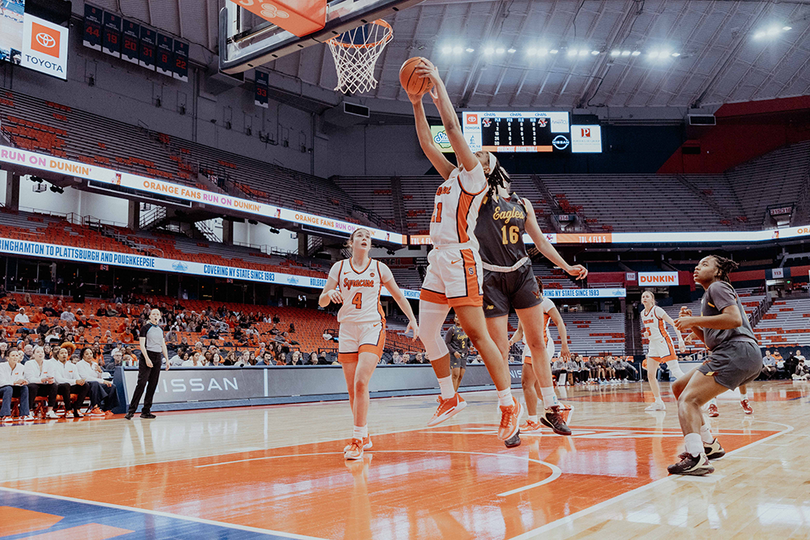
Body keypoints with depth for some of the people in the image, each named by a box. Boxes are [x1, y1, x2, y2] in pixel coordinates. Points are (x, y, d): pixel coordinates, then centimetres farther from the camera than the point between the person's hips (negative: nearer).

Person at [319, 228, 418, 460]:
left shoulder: (379, 268, 5)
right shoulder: (339, 267, 6)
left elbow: (398, 295, 14)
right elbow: (322, 302, 4)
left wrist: (412, 319, 4)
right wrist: (330, 293, -18)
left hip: (372, 327, -2)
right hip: (347, 328, 3)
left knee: (361, 382, -20)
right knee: (352, 388, 5)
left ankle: (358, 439, -15)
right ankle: (364, 437, 22)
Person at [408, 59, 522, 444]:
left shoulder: (474, 177, -1)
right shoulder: (453, 176, 21)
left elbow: (453, 128, -9)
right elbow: (427, 143, 22)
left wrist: (438, 85, -5)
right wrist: (417, 104, 17)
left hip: (460, 258, -9)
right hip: (438, 258, 9)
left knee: (477, 334, -9)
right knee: (427, 333, 8)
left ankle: (508, 404, -1)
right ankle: (450, 398, 19)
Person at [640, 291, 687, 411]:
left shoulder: (657, 310, -11)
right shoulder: (643, 313, 11)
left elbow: (674, 324, -13)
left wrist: (680, 340, -22)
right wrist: (646, 333, 2)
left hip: (663, 342, -8)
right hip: (653, 344, 8)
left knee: (676, 371, -14)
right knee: (650, 375, 3)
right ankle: (658, 403, 12)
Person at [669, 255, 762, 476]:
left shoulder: (718, 287, 0)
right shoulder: (710, 295, 29)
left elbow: (734, 318, -17)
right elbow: (710, 338, 30)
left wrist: (694, 320, -14)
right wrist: (692, 324, 13)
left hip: (737, 352, -10)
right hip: (730, 353, 10)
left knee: (688, 399, -20)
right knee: (679, 387, 17)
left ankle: (697, 458, -36)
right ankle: (709, 445, 19)